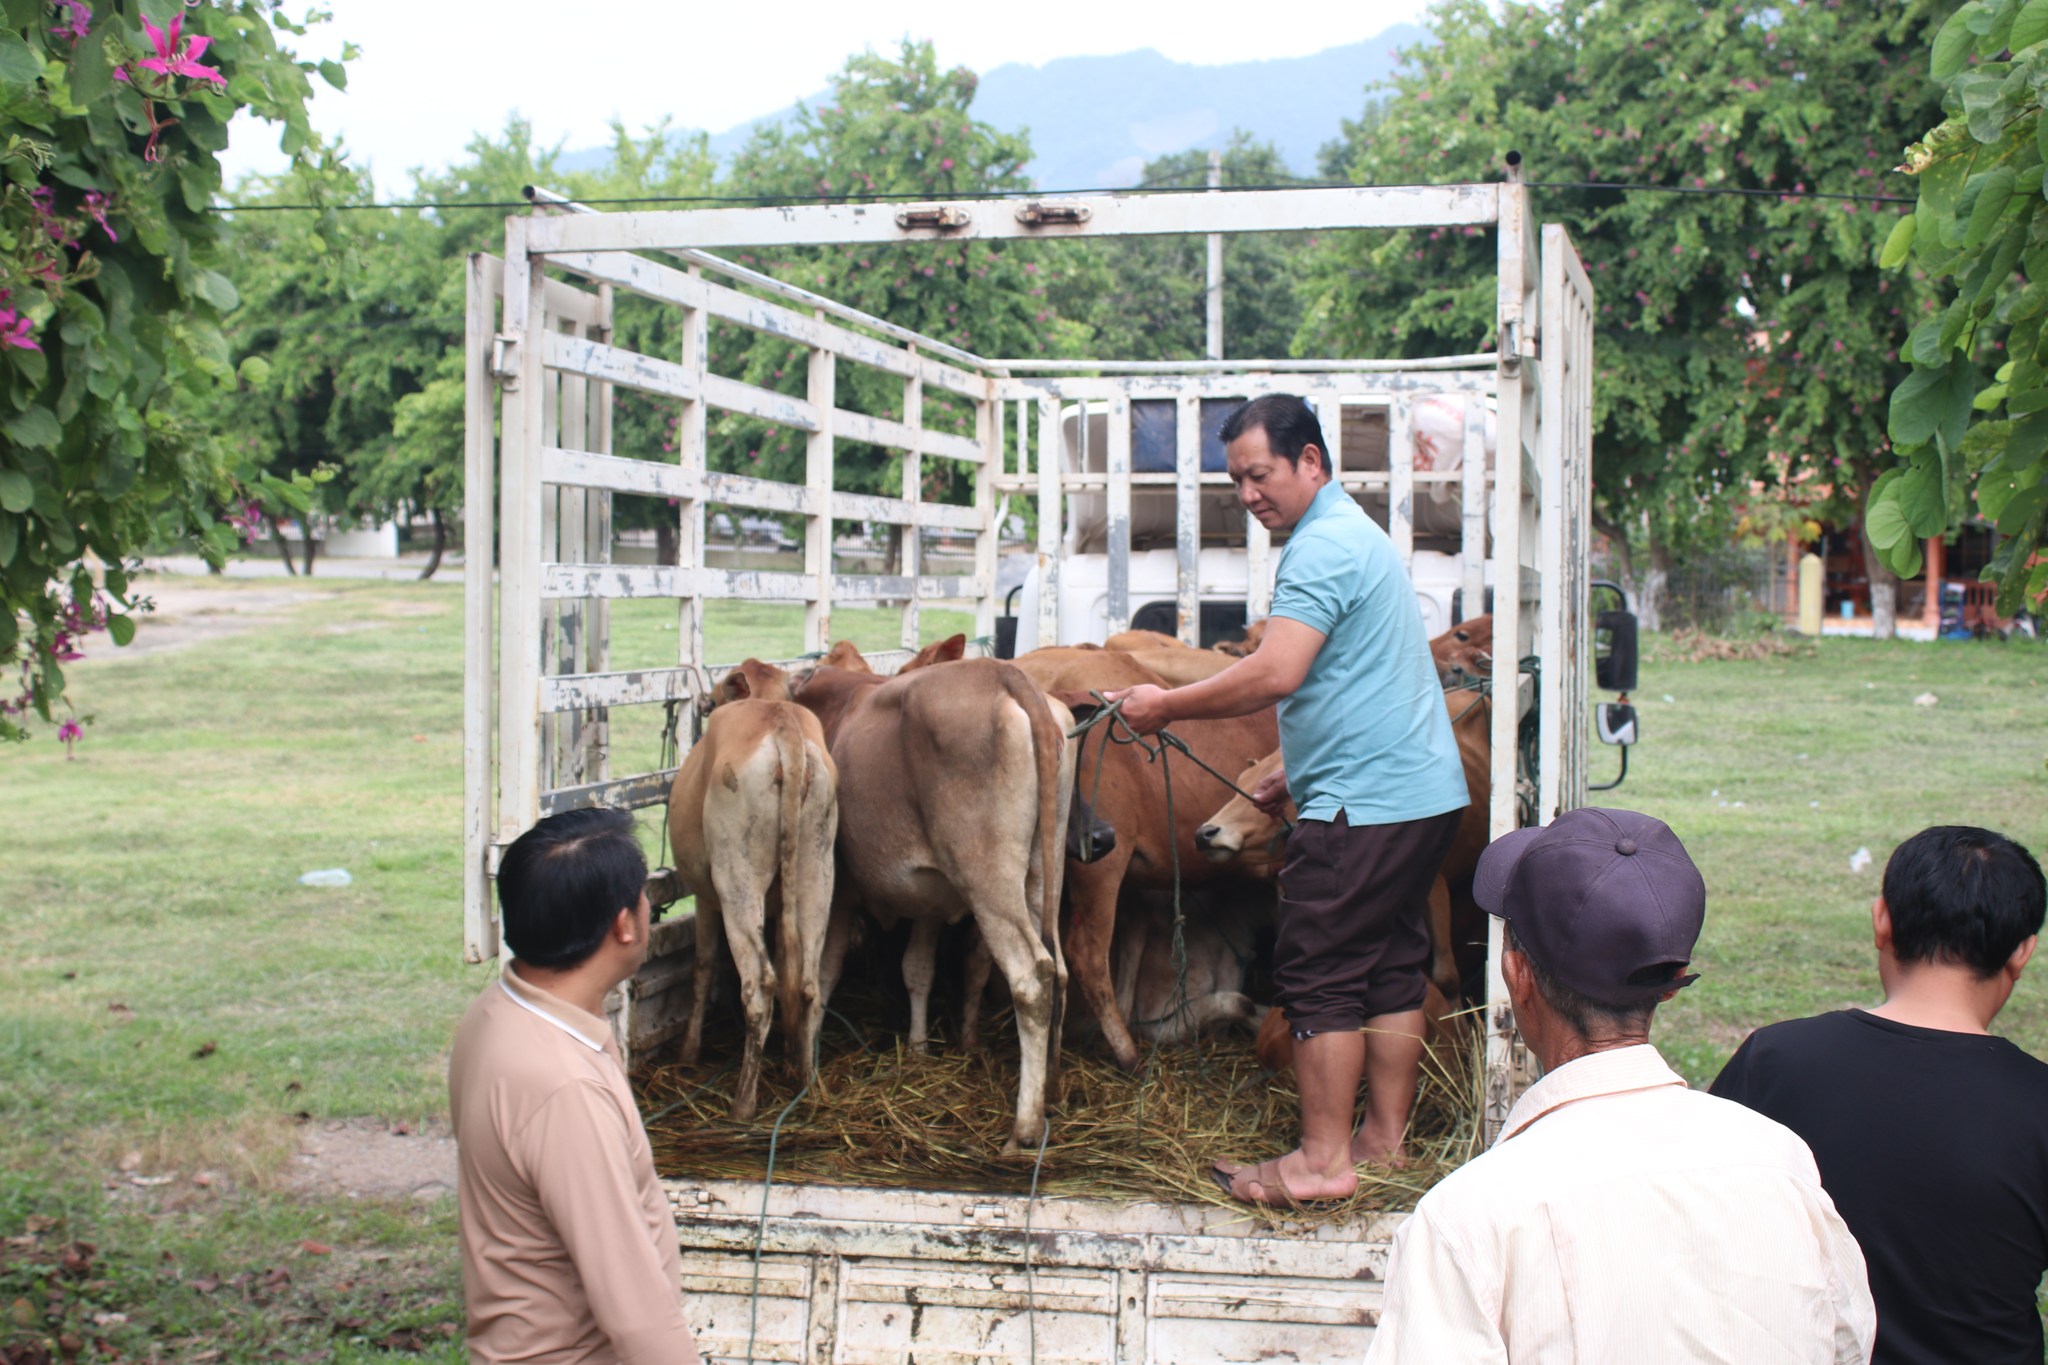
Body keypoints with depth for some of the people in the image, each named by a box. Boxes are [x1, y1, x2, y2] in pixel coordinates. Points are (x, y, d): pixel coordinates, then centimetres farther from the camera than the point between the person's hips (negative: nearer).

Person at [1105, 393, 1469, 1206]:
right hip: (1425, 792, 11)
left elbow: (1275, 675, -25)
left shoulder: (1323, 548, -15)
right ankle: (1384, 1140, 21)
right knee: (1393, 967, 14)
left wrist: (1166, 707, -16)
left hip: (1364, 804, -11)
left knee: (1319, 977, -5)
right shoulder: (1360, 537, 20)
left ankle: (1322, 1162, -2)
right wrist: (1293, 772, 25)